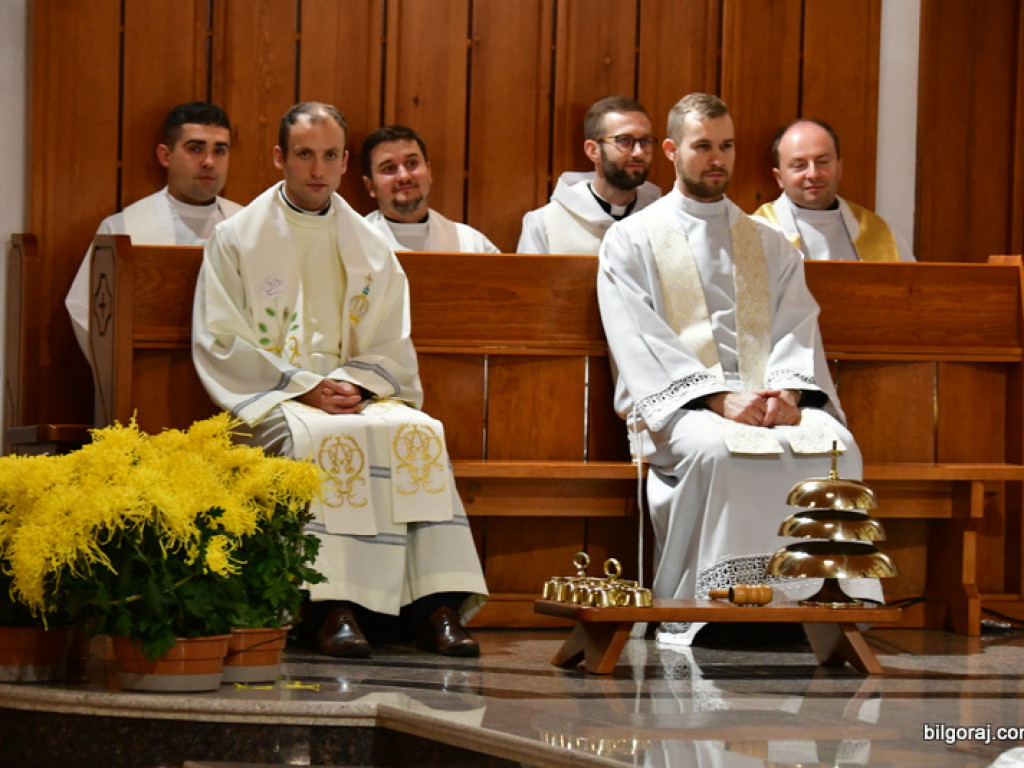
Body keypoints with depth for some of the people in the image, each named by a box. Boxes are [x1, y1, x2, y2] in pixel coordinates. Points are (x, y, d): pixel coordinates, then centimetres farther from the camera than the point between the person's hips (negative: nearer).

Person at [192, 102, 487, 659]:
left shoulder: (370, 248, 16)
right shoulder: (237, 238, 6)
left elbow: (392, 348, 12)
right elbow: (219, 344, -2)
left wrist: (354, 383, -11)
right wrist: (302, 386, -13)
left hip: (356, 393, 3)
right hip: (269, 398, -3)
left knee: (418, 433, -28)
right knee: (330, 440, -36)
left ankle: (435, 606, -33)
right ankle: (336, 607, -40)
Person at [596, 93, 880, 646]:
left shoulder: (768, 244, 24)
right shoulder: (631, 241, 10)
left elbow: (796, 328, 11)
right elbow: (640, 342, -3)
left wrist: (786, 389, -12)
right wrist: (717, 398, -17)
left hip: (768, 401, 3)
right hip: (676, 404, -3)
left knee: (834, 446, -28)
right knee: (716, 450, -38)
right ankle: (697, 619, -31)